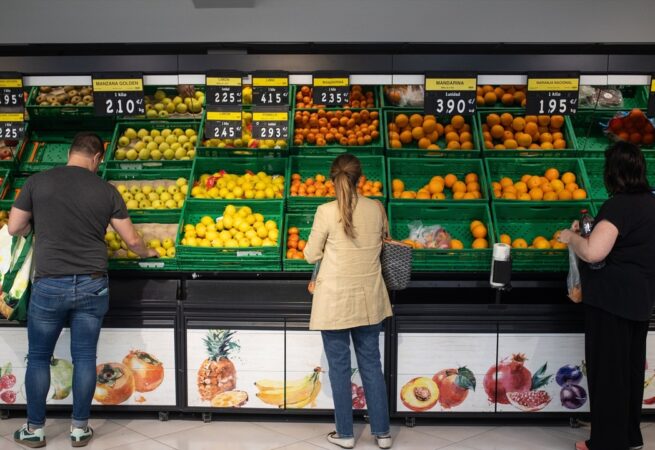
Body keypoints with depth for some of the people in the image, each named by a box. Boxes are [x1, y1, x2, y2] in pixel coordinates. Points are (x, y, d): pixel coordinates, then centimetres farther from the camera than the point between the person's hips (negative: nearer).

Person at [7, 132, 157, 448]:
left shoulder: (37, 182, -2)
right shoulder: (106, 190, 0)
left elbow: (14, 229, 5)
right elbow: (132, 240, 4)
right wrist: (147, 253, 25)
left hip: (49, 285, -1)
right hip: (92, 285, 1)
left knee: (38, 358, 14)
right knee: (84, 357, 10)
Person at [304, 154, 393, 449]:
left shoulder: (326, 212, -14)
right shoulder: (376, 209, -2)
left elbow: (311, 256, -4)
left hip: (335, 300, -3)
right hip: (369, 299, 4)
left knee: (339, 367, 9)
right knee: (371, 364, 14)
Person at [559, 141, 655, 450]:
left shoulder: (619, 205, -20)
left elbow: (593, 253, -31)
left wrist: (571, 237, -13)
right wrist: (590, 231, 15)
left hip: (612, 298, -9)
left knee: (607, 369, 2)